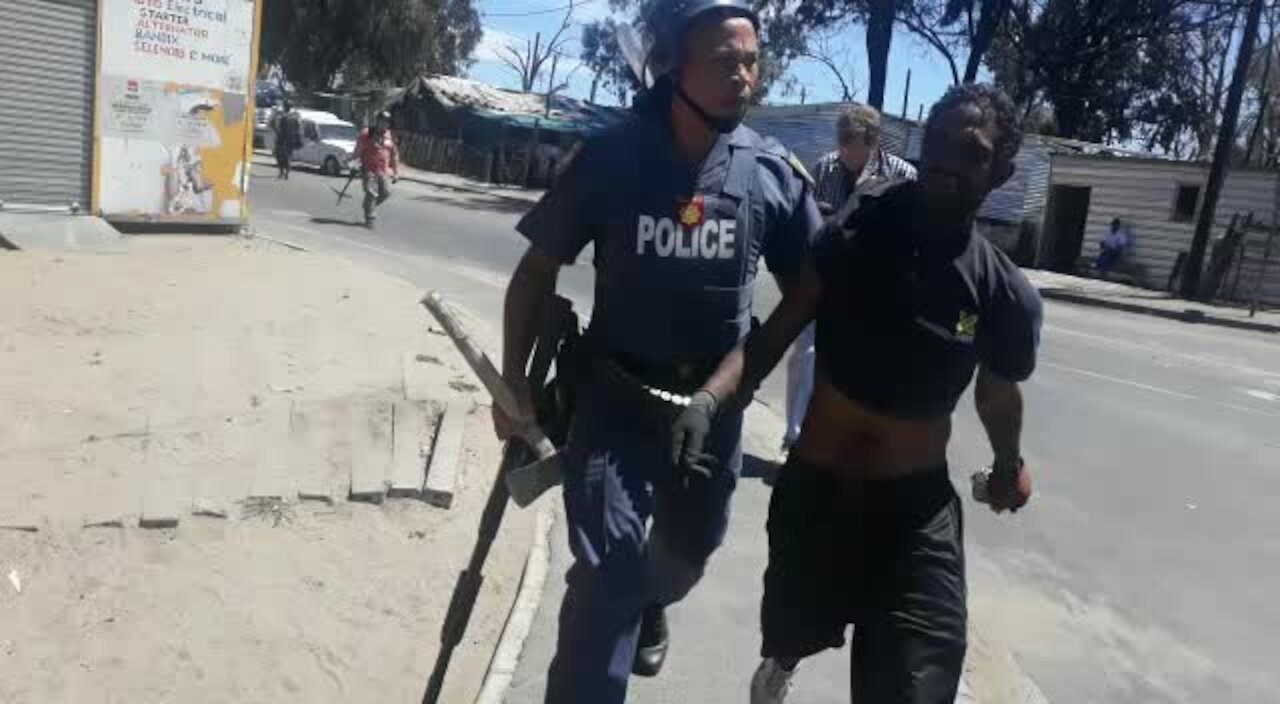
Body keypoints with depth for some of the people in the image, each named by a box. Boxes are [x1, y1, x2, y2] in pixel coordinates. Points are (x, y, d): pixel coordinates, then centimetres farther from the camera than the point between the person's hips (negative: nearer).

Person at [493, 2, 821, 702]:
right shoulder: (610, 156, -14)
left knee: (688, 550, 24)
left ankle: (648, 606, 59)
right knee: (607, 560, -11)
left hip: (713, 402, 3)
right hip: (616, 395, -3)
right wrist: (513, 382, -6)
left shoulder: (776, 172, -9)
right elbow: (538, 269, -5)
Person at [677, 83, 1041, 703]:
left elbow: (998, 397, 6)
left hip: (915, 507, 0)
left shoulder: (1005, 295, -11)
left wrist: (1009, 468, 22)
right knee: (793, 633, 24)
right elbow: (773, 335, -15)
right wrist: (710, 397, -32)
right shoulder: (850, 240, -12)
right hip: (814, 487, 1)